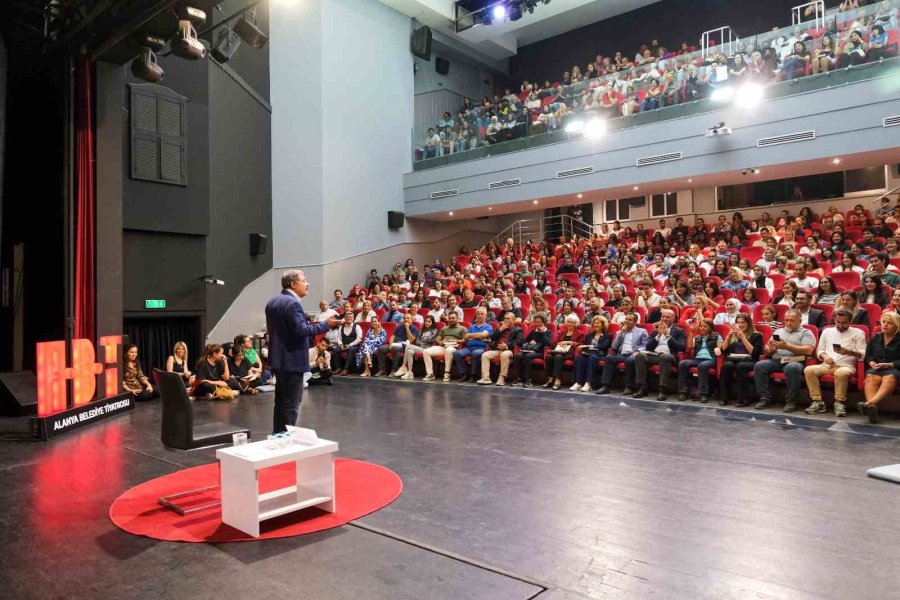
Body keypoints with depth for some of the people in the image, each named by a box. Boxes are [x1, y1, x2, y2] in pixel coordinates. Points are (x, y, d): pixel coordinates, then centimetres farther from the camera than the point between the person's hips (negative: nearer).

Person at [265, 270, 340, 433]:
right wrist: (325, 324, -16)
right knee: (292, 404, -1)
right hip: (292, 360, -10)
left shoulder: (272, 302, 10)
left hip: (278, 359, 10)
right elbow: (301, 330, -25)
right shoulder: (292, 303, -19)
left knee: (281, 401, 18)